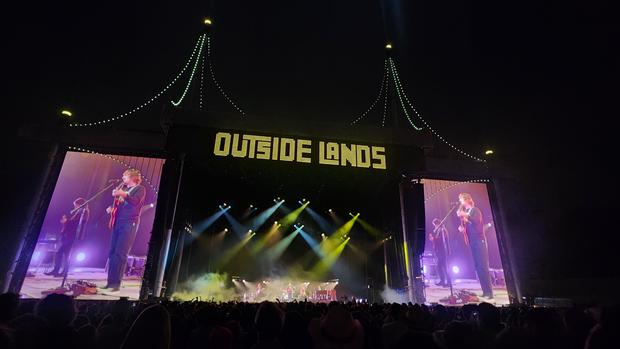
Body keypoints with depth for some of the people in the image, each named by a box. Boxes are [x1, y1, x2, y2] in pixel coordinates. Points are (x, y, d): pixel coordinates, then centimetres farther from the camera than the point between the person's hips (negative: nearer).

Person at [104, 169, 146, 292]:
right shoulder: (123, 188, 21)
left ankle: (116, 283, -6)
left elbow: (135, 202, -20)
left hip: (129, 224, -7)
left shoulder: (140, 189, -1)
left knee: (121, 253, -10)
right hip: (117, 223, 7)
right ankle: (110, 281, 12)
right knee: (112, 252, 6)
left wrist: (123, 194, -35)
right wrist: (112, 208, 6)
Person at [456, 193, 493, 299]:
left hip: (479, 241, -7)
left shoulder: (475, 210, -3)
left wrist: (465, 215, -32)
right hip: (472, 242, 7)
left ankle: (489, 292, -7)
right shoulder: (465, 212, 16)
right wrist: (462, 228, 0)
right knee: (478, 267, 5)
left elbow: (477, 220, -23)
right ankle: (485, 291, 10)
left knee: (483, 266, -10)